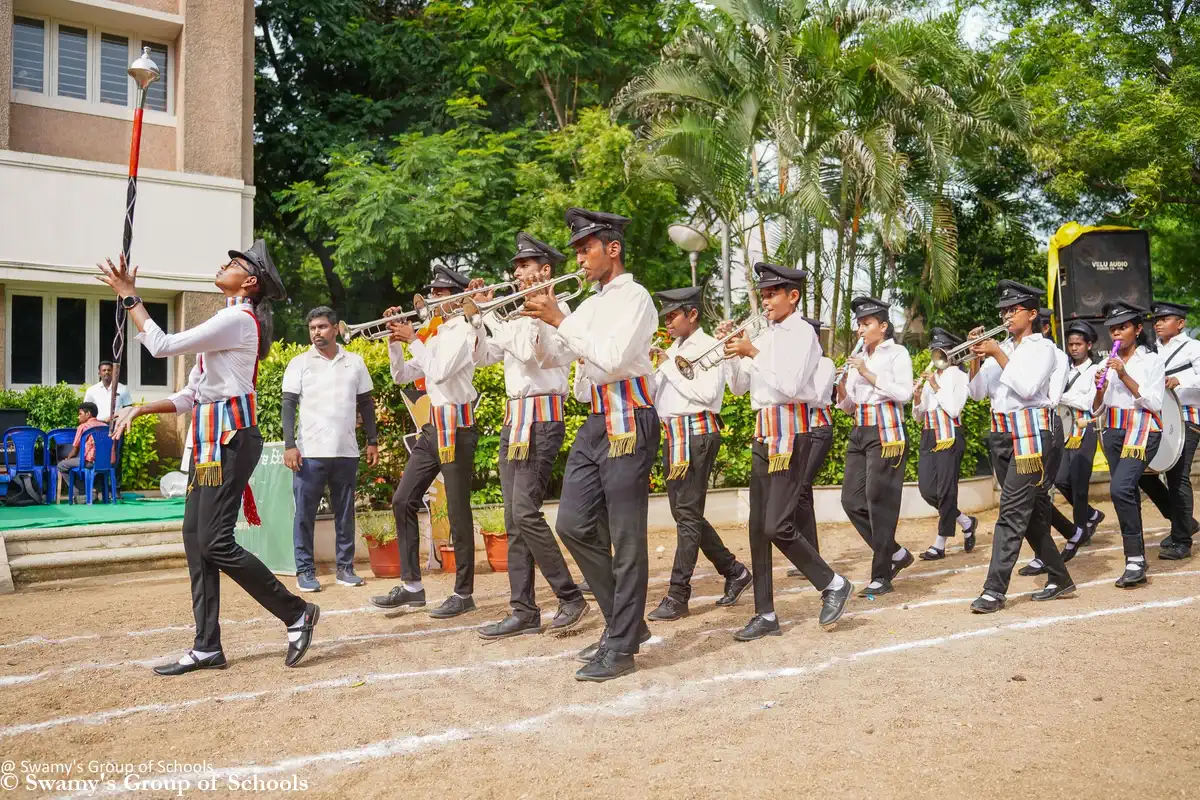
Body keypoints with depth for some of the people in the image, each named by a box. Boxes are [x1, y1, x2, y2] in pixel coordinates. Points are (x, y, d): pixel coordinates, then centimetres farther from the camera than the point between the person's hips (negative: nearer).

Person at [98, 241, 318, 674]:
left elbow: (162, 346, -16)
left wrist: (129, 297, -6)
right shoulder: (223, 322, 20)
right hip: (208, 438, 10)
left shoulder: (238, 319, -11)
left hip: (229, 437, -10)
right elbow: (190, 395, 20)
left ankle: (297, 613, 0)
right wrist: (139, 409, 9)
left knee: (215, 541, -11)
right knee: (195, 537, 6)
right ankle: (207, 647, 11)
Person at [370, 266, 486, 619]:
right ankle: (412, 586, 14)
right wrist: (395, 340, 5)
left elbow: (439, 372, -22)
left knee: (457, 511, -3)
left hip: (457, 427, -8)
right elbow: (402, 376, 17)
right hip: (433, 427, 9)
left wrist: (413, 340, -11)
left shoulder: (464, 331, -8)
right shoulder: (435, 335, 16)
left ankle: (464, 593, 6)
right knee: (403, 501, 6)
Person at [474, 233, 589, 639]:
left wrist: (489, 315, -11)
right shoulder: (519, 312, 20)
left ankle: (570, 596, -3)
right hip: (514, 417, 9)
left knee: (525, 512, -15)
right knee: (514, 519, 4)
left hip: (541, 416, -9)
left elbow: (528, 351, -21)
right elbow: (484, 355, 17)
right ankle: (524, 611, 8)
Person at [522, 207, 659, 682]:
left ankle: (621, 648, 5)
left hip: (629, 423, -9)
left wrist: (560, 320, -15)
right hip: (596, 423, 9)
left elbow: (612, 358, -20)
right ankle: (625, 621, 22)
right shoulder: (591, 304, 17)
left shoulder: (634, 297, -7)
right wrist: (539, 317, 3)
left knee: (626, 538, -3)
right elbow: (554, 355, 17)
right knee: (573, 524, 7)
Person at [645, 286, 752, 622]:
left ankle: (677, 596, -5)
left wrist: (669, 367, -12)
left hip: (697, 433, -9)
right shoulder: (672, 350, 18)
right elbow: (654, 394, 17)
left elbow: (706, 393, -19)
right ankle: (734, 571, 25)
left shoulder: (708, 347, -5)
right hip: (671, 436, 9)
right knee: (683, 513, 12)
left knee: (688, 514, -8)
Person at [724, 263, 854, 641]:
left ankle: (833, 585, 8)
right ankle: (766, 614, 12)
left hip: (790, 432, -8)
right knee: (758, 528, 6)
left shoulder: (802, 332, -5)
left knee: (777, 526, -13)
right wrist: (734, 351, 2)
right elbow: (739, 387, 17)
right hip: (762, 433, 8)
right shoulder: (764, 336, 16)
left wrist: (752, 352, -15)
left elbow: (790, 384, -18)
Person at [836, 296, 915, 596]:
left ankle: (881, 576, 2)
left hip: (885, 432, -7)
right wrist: (841, 388, -5)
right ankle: (896, 554, 18)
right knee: (852, 500, 2)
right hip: (859, 432, 7)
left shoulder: (897, 353, -1)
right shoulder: (858, 359, 15)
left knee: (879, 501, -7)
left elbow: (904, 393, -15)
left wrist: (869, 375, -16)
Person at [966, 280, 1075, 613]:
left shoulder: (1042, 347, -1)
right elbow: (977, 391, 8)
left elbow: (1027, 387, -17)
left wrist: (998, 354, -15)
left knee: (1012, 511, -11)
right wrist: (976, 355, -4)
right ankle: (1059, 579, 25)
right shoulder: (999, 348, 15)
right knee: (1033, 512, 13)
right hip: (1001, 435, 7)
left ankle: (995, 590, -13)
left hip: (1031, 434, -7)